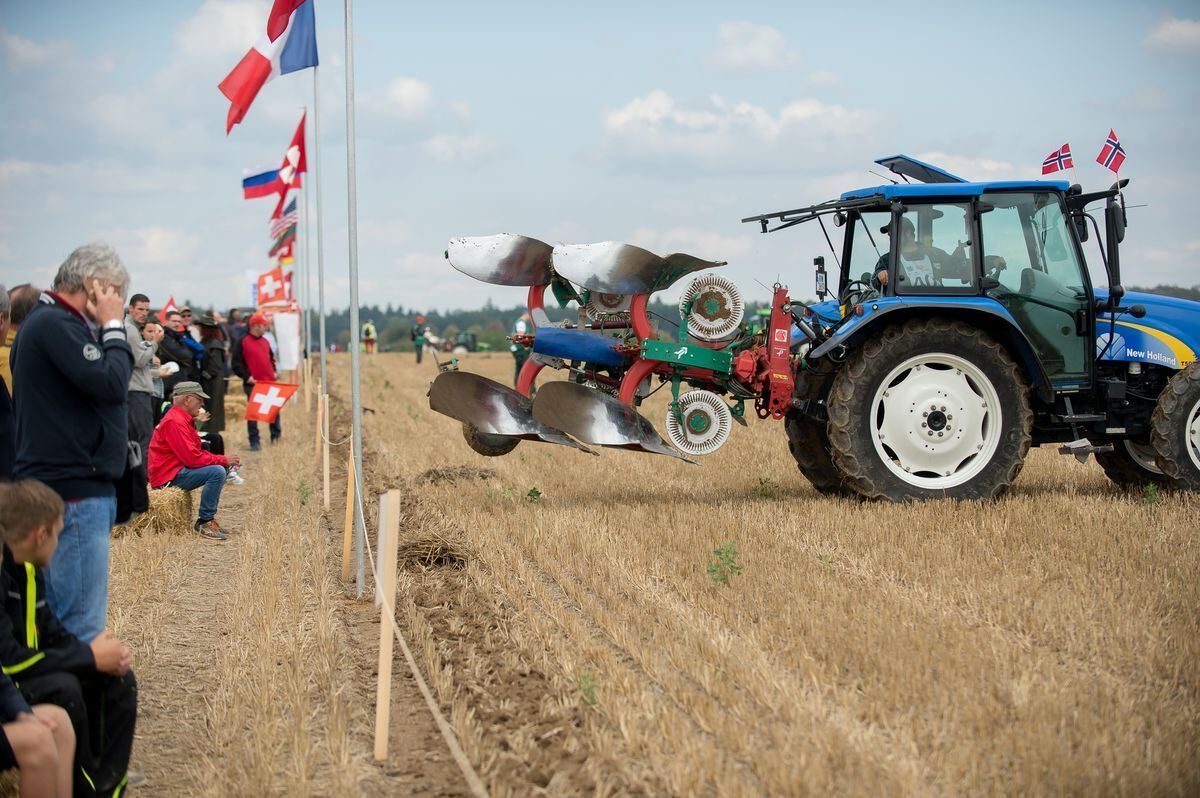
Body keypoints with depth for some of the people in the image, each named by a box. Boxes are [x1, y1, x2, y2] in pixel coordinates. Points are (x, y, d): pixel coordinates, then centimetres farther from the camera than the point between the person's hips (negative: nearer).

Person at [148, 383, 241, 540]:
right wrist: (223, 460, -14)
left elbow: (197, 452, 16)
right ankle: (205, 522, -17)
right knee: (217, 472, -24)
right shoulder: (174, 422, -19)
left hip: (178, 469, 11)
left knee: (223, 469, 13)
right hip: (167, 477, -11)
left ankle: (207, 518, 9)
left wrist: (224, 460, 1)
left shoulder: (183, 419, 16)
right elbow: (192, 458, -24)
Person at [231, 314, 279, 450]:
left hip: (269, 382, 6)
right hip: (253, 383, -6)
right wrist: (247, 376, -15)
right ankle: (254, 441, 0)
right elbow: (236, 364, -8)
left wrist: (273, 371, 12)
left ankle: (276, 435, 30)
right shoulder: (242, 342, -5)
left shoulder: (265, 342, 14)